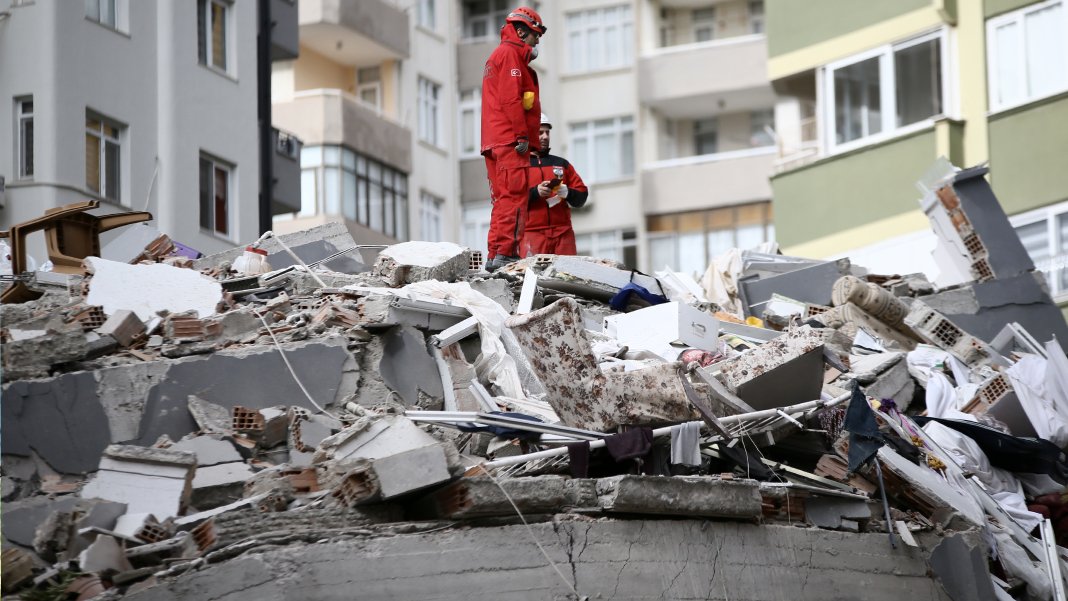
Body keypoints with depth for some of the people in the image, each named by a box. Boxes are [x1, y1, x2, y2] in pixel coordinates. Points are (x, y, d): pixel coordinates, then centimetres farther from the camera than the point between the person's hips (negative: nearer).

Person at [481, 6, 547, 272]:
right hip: (510, 140, -10)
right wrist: (523, 135, -18)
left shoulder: (497, 56, 27)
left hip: (494, 141, 10)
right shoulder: (510, 53, -5)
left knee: (503, 199, 10)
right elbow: (511, 98, -16)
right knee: (514, 195, -14)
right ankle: (505, 253, -20)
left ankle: (494, 255, 8)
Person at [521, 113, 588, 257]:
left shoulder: (561, 164, 23)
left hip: (563, 232, 4)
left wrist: (567, 193, -6)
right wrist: (535, 192, -16)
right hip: (532, 232, -4)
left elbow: (582, 195, 16)